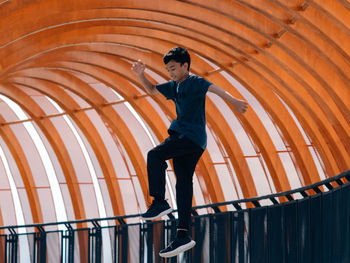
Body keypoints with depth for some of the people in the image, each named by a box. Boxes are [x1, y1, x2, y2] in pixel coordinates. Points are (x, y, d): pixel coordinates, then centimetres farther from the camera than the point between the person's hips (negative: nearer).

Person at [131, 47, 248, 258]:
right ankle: (183, 235, 4)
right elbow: (152, 90, 32)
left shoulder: (194, 82, -4)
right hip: (184, 138, 9)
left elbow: (214, 88, -19)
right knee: (184, 183, 5)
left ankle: (160, 202, -19)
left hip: (192, 137, -9)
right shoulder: (174, 86, 21)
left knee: (155, 155, -21)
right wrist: (140, 75, 15)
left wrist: (234, 102, -34)